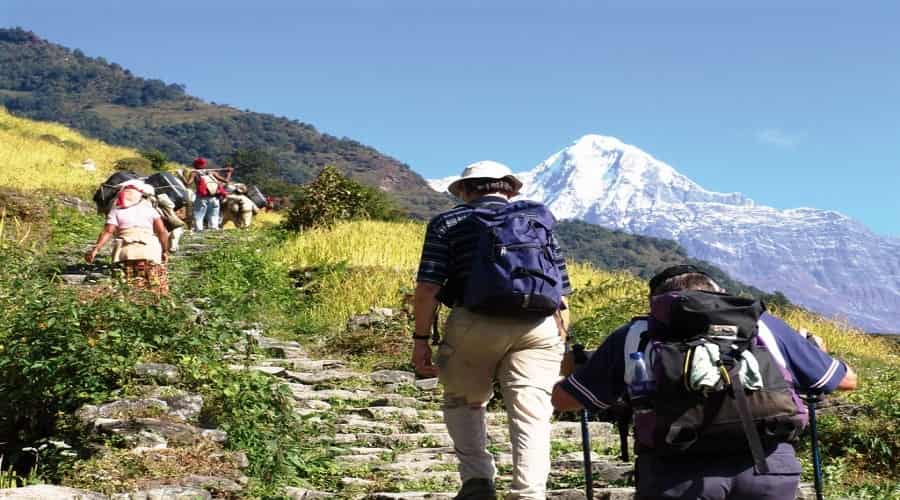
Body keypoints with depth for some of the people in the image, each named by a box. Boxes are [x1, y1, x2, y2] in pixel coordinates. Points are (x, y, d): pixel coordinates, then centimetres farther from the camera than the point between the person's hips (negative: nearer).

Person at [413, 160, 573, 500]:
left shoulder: (448, 223, 13)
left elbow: (427, 289, 1)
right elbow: (561, 293, 18)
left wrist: (421, 339, 7)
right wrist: (558, 345, 24)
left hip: (475, 323, -1)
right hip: (538, 327, 2)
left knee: (463, 402, 20)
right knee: (531, 418, 3)